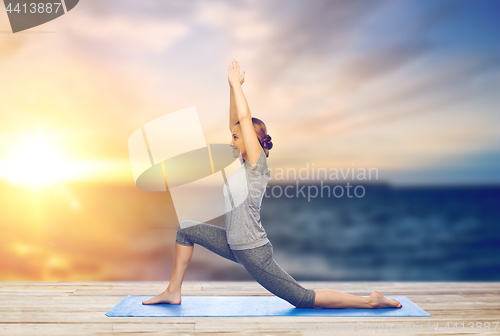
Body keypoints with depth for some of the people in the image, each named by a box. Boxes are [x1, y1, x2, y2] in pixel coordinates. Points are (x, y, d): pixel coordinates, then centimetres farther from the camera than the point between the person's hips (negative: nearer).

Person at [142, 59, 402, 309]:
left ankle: (369, 301, 10)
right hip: (235, 245, 9)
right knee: (186, 229, 11)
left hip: (253, 253, -9)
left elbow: (246, 119, -21)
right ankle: (173, 292, 18)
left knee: (304, 299, -2)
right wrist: (232, 86, 4)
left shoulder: (258, 165, -16)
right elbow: (235, 122, 7)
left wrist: (236, 83, -11)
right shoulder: (244, 163, 6)